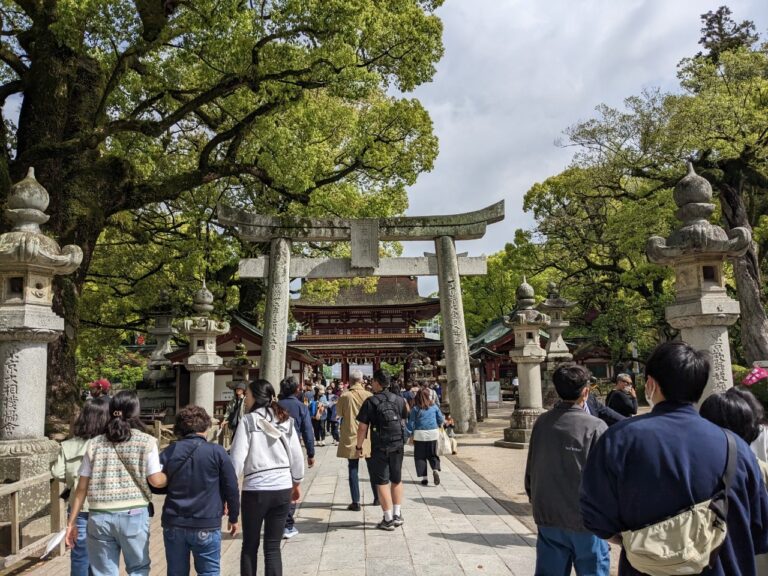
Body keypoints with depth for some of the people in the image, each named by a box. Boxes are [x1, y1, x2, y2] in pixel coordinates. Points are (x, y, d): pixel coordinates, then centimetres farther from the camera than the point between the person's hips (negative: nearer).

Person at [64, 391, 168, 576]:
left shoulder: (94, 444, 6)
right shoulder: (146, 441, -3)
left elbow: (82, 487, 6)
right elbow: (156, 481, -4)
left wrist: (72, 522, 13)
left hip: (99, 517, 3)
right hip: (134, 515, -2)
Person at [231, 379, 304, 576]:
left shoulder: (248, 421, -7)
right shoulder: (286, 420, 4)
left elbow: (237, 458, -11)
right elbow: (297, 456, 7)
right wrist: (296, 483, 21)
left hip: (255, 490, -3)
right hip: (283, 489, 3)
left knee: (250, 546, 15)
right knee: (273, 547, 11)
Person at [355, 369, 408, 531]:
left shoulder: (370, 402, -11)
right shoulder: (399, 399, 3)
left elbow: (362, 427, -11)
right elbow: (405, 418, 14)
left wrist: (359, 446, -1)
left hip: (379, 447, -4)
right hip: (398, 446, 4)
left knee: (382, 482, 4)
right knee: (396, 480, 18)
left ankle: (388, 519, 6)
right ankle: (397, 514, 22)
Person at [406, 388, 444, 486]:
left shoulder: (415, 409, -4)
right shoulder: (434, 406, 2)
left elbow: (411, 423, -3)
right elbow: (441, 419, 8)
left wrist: (409, 434, 5)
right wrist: (438, 425, 28)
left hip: (420, 434, -2)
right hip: (433, 433, 2)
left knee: (420, 456, 9)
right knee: (433, 454, 13)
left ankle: (424, 478, 7)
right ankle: (436, 470, -13)